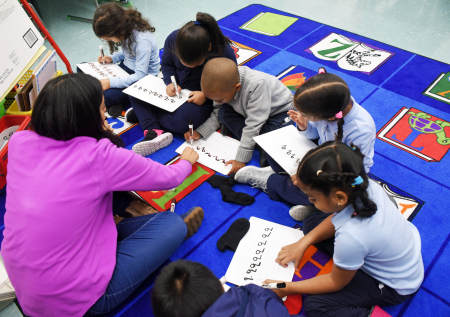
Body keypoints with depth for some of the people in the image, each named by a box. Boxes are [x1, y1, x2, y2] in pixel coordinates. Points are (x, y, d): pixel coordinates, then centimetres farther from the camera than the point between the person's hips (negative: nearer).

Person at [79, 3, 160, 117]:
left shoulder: (143, 41, -30)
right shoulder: (126, 31, -7)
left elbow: (140, 76, -28)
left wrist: (110, 83, -32)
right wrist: (112, 58, -6)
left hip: (144, 77, -9)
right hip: (126, 67, 9)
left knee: (107, 96, -31)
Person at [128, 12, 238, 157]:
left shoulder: (225, 53, -27)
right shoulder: (173, 39, -16)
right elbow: (166, 64, 4)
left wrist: (206, 95, -27)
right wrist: (170, 83, -15)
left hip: (204, 98, -5)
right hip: (176, 88, 5)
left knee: (179, 121, -34)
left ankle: (143, 113, -4)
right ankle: (155, 132, -26)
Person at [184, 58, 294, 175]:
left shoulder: (257, 85, -40)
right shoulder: (223, 85, -20)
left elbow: (253, 125, -38)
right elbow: (217, 114, -4)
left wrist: (241, 159, -35)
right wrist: (199, 132, -18)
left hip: (280, 111, -6)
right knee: (223, 112, -20)